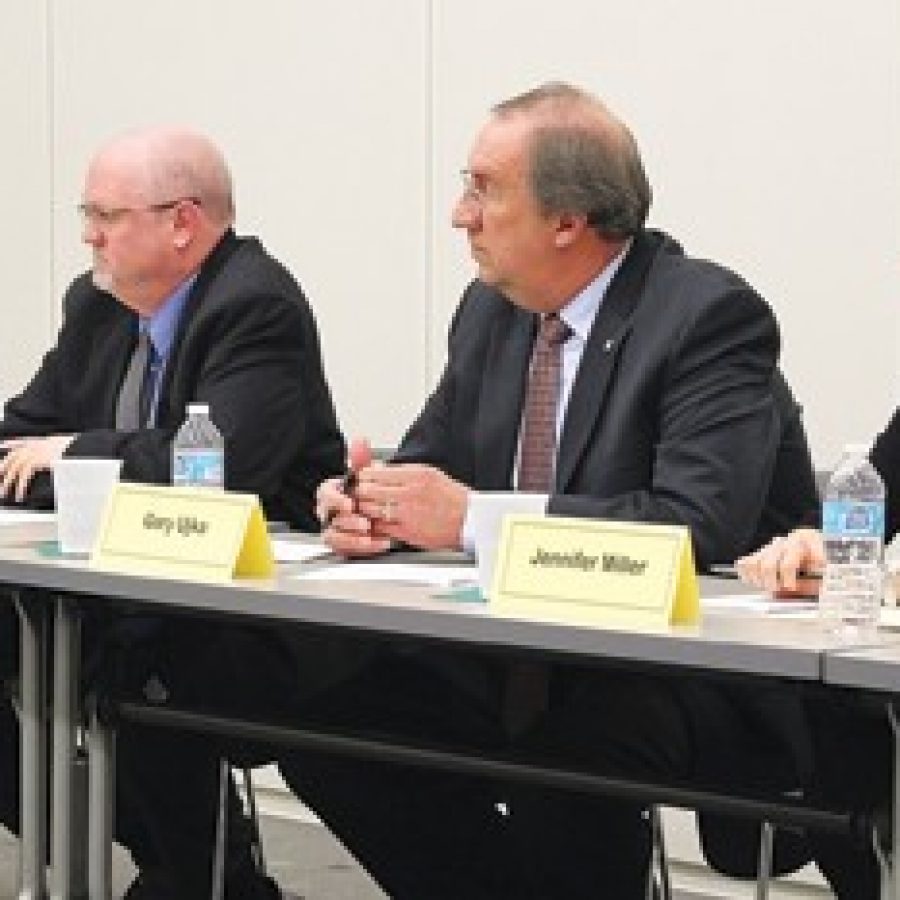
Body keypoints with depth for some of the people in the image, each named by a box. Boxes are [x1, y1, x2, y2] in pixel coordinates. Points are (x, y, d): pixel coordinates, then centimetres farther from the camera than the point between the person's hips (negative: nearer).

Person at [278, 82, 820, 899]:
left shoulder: (710, 315, -15)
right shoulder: (492, 309, 8)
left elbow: (702, 522, -26)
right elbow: (430, 463, 15)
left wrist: (473, 517, -27)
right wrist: (364, 502, -11)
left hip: (698, 673, -7)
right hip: (521, 659, 8)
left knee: (564, 754, -37)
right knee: (321, 724, -10)